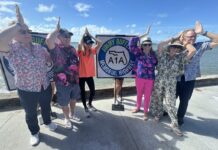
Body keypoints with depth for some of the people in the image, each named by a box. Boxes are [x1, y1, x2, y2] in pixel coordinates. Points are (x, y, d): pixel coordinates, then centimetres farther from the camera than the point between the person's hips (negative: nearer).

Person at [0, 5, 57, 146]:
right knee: (31, 113, 19)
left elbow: (51, 59, 8)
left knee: (46, 107, 25)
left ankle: (48, 122, 53)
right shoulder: (12, 48, -13)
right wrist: (19, 24, -27)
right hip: (27, 90, -3)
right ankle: (34, 132, 45)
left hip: (45, 86, 4)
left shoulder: (39, 47, 1)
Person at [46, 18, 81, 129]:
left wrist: (77, 75, 17)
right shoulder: (55, 48, -13)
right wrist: (57, 30, -19)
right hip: (63, 82, -6)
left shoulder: (72, 48, 7)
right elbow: (48, 40, -36)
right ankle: (66, 118, 38)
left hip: (75, 80, 6)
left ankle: (72, 115, 47)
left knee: (73, 99, 23)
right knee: (64, 102, 13)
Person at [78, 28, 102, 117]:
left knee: (93, 91, 10)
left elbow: (99, 43, -8)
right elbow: (79, 44, -29)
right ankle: (85, 108, 29)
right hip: (81, 75, -3)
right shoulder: (80, 51, -7)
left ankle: (90, 104, 39)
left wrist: (90, 35, -5)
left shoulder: (92, 50, 3)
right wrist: (84, 34, -16)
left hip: (90, 74, 4)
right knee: (82, 92, 8)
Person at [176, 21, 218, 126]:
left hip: (189, 80, 1)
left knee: (184, 101, 14)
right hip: (175, 79, 0)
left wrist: (203, 32, -13)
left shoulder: (200, 46, -1)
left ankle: (180, 117, 37)